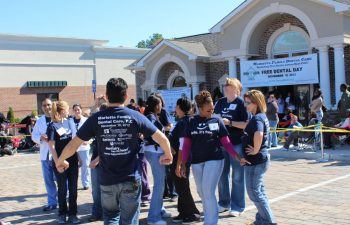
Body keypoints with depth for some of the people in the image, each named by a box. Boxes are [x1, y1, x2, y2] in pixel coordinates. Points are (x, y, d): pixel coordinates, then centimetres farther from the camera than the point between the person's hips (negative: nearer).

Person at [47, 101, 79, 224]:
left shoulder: (70, 122, 7)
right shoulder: (52, 126, -8)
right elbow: (52, 146, -10)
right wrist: (57, 163, -15)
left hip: (73, 161, 4)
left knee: (73, 189, 7)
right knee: (62, 189, 7)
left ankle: (72, 214, 16)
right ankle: (62, 214, 21)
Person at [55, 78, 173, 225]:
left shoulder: (96, 119, -5)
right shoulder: (135, 116, -6)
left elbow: (72, 146, -2)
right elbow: (162, 139, -5)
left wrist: (60, 161, 17)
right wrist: (168, 155, 15)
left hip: (107, 181, 1)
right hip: (131, 180, -1)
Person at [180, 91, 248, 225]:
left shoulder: (217, 121, 0)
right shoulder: (192, 122, 4)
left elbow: (226, 142, 0)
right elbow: (186, 145, 6)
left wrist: (237, 157, -11)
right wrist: (183, 164, 3)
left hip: (214, 160, -3)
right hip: (196, 162, 3)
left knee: (208, 192, -9)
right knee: (201, 193, 15)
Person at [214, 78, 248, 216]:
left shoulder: (241, 103, -8)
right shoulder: (220, 102, 8)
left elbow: (247, 124, -14)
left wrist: (230, 122, -20)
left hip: (237, 144, -6)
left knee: (237, 177, 2)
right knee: (222, 175, 12)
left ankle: (237, 206, 11)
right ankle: (224, 203, 26)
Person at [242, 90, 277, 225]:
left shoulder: (257, 118, -21)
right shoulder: (262, 116, 9)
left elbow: (258, 134, -41)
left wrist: (255, 150, -27)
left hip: (255, 160, -10)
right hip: (261, 158, 10)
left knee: (254, 193, 0)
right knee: (259, 191, 18)